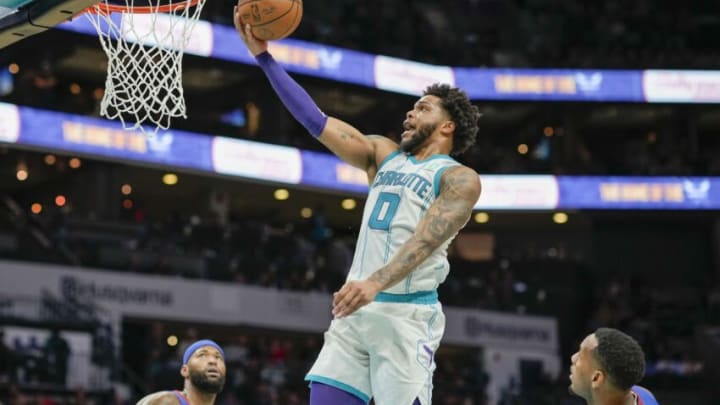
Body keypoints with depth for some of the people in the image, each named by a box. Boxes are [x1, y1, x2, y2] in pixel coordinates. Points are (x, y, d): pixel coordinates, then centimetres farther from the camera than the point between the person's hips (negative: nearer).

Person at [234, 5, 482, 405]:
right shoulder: (384, 154, 18)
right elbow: (317, 121, 13)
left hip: (406, 314, -6)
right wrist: (264, 56, 6)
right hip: (355, 309, 6)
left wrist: (375, 283, -34)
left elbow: (425, 240, -17)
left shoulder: (459, 178, -1)